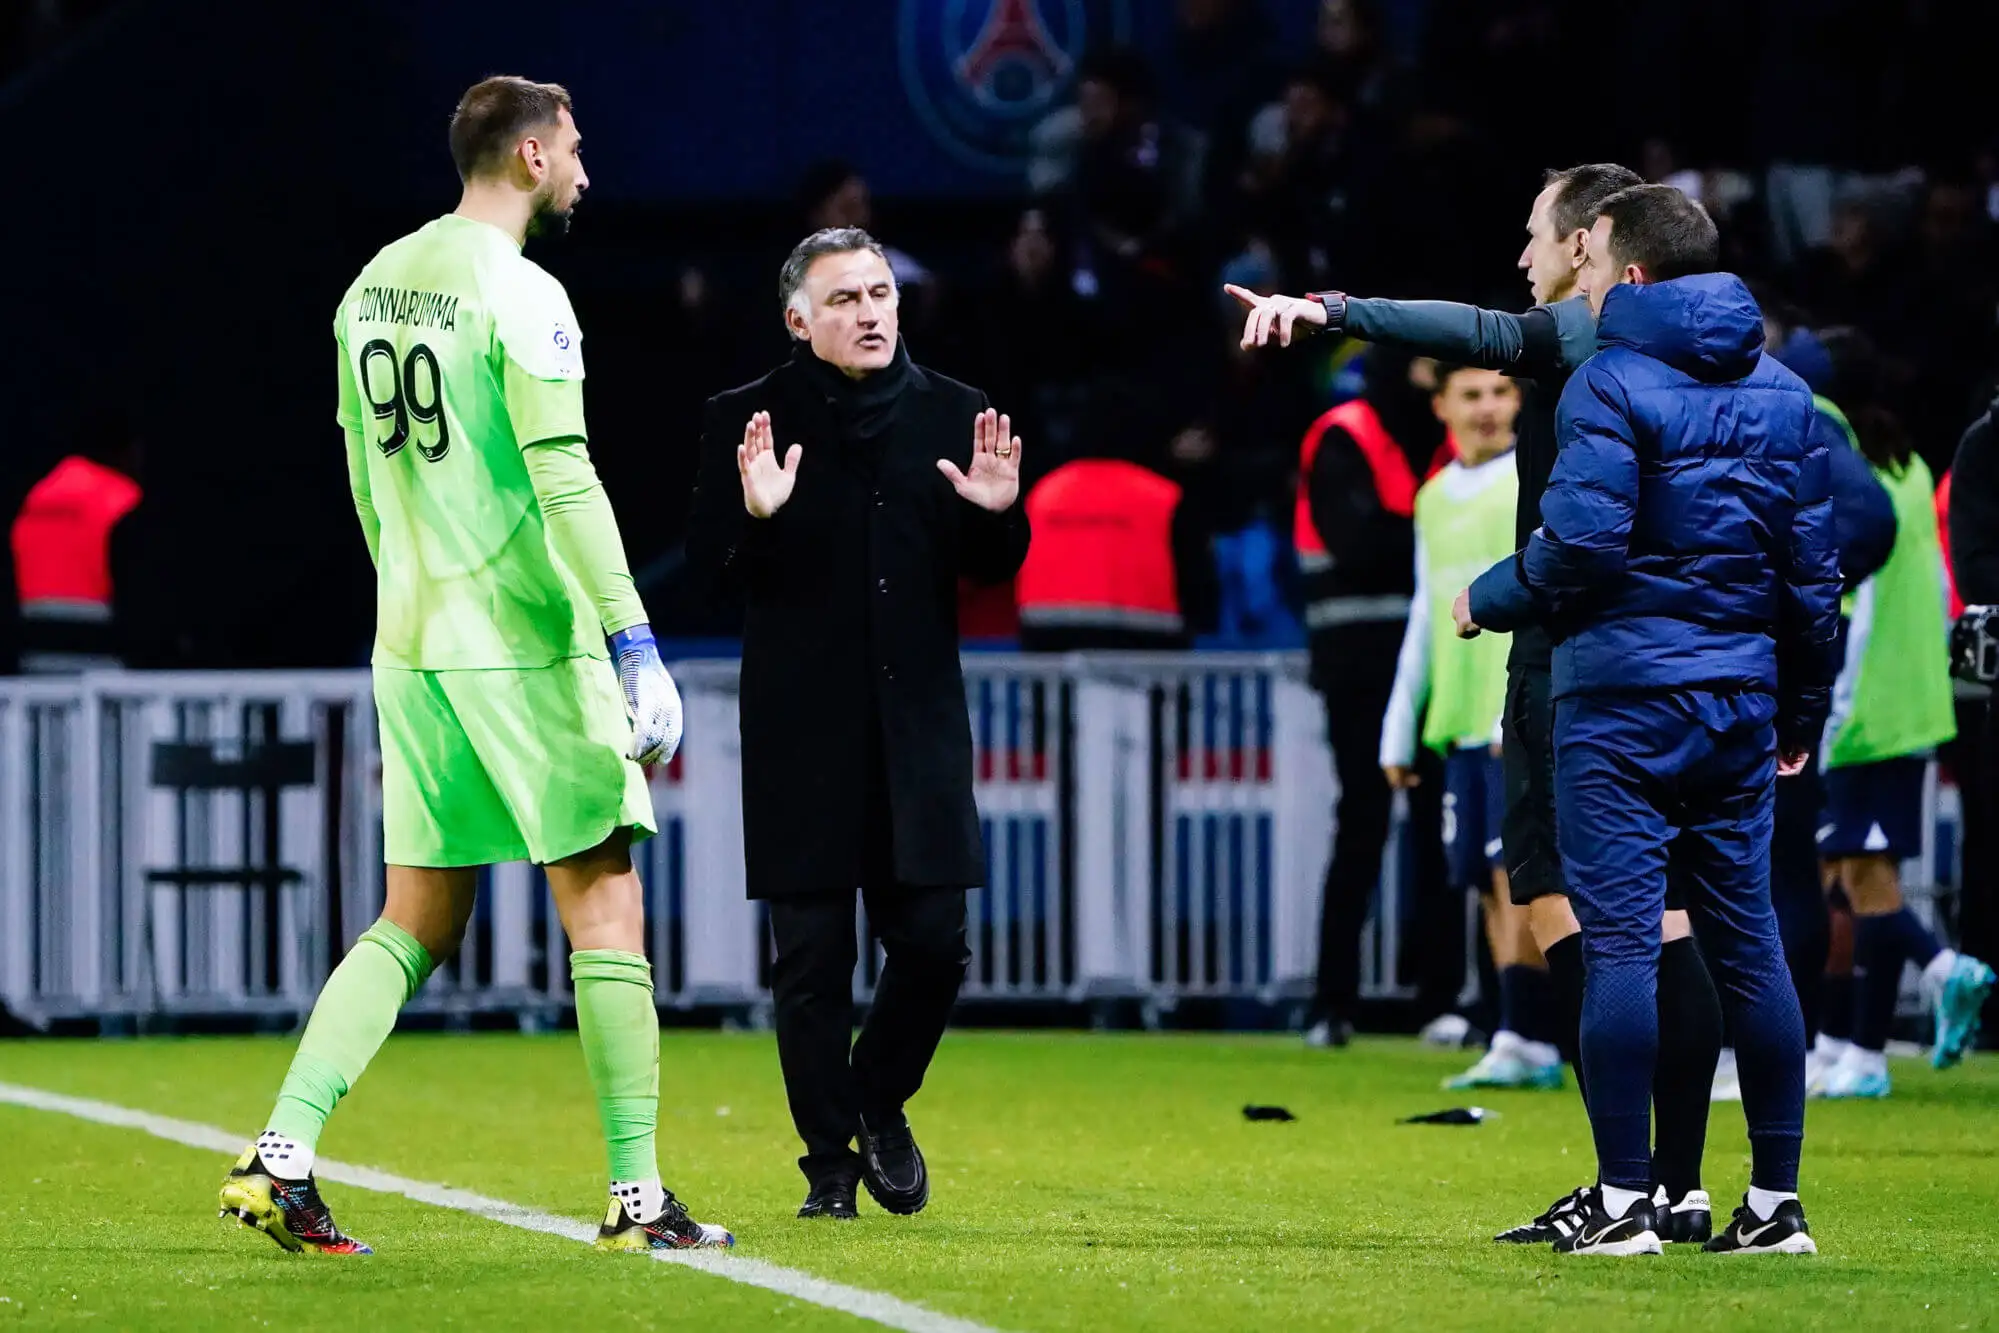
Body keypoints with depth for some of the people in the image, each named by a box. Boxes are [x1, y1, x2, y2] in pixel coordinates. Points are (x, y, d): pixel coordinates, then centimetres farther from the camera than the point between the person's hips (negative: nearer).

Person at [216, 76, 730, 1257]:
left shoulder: (373, 288, 10)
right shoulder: (520, 296, -13)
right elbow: (565, 484, -19)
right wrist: (636, 647, -19)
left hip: (414, 643, 7)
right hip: (525, 648, -7)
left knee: (416, 924, 12)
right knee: (606, 908, 0)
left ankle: (282, 1157, 0)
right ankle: (639, 1195, 1)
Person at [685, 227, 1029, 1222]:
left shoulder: (951, 414, 8)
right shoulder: (746, 422, -1)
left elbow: (991, 570, 11)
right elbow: (709, 571, -5)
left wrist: (994, 514, -10)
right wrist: (753, 518, -24)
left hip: (917, 728, 2)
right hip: (801, 731, -2)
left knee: (932, 943, -1)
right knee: (812, 960, -1)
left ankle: (880, 1102, 26)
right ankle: (830, 1161, 10)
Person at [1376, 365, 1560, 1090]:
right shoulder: (1435, 499, 18)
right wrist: (1399, 730, 21)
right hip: (1460, 724, 7)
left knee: (1516, 875, -12)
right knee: (1490, 886, 4)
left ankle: (1519, 1042, -14)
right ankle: (1534, 1048, 7)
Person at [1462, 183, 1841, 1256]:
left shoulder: (1610, 385, -9)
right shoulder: (1779, 393, 12)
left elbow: (1579, 546, -18)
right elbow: (1814, 564, 12)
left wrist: (1487, 600, 0)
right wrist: (1802, 714, 19)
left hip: (1623, 694, -6)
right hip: (1742, 695, 6)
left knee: (1619, 938, -4)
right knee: (1748, 941, 9)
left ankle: (1625, 1200, -6)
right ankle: (1775, 1201, 10)